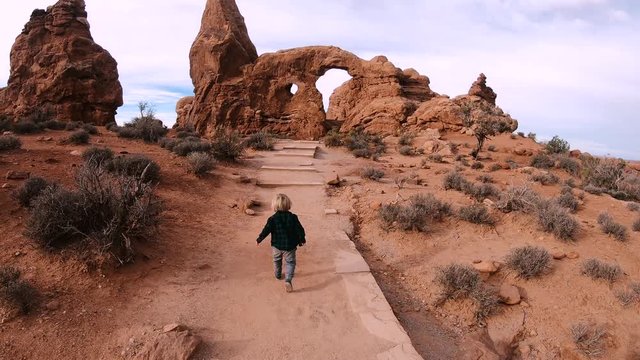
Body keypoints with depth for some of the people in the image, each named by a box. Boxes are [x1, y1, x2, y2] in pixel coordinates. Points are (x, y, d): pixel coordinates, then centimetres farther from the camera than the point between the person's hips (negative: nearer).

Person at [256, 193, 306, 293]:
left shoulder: (272, 219, -13)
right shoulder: (293, 217, -10)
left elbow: (266, 230, -12)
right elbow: (300, 229, -7)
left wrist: (259, 239, 4)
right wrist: (302, 239, 9)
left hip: (276, 245, 1)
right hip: (290, 246, -1)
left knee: (277, 260, 26)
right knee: (290, 262, 7)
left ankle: (278, 275, 46)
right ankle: (288, 280, -12)